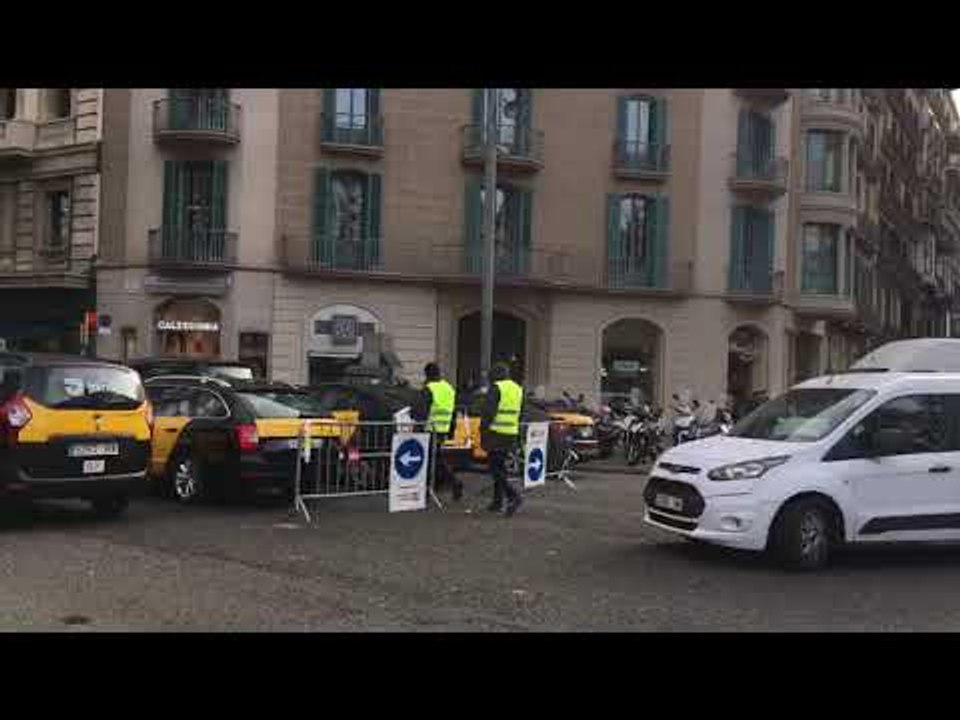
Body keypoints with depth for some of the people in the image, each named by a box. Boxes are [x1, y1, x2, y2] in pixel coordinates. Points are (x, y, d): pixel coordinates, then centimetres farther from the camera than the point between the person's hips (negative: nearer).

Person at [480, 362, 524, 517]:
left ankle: (513, 496, -19)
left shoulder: (496, 388, -10)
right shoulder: (518, 389, 15)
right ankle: (498, 501, 18)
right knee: (500, 467, 15)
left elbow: (488, 412, -16)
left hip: (497, 434, -8)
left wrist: (483, 430, -10)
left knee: (495, 468, -6)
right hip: (511, 434, 8)